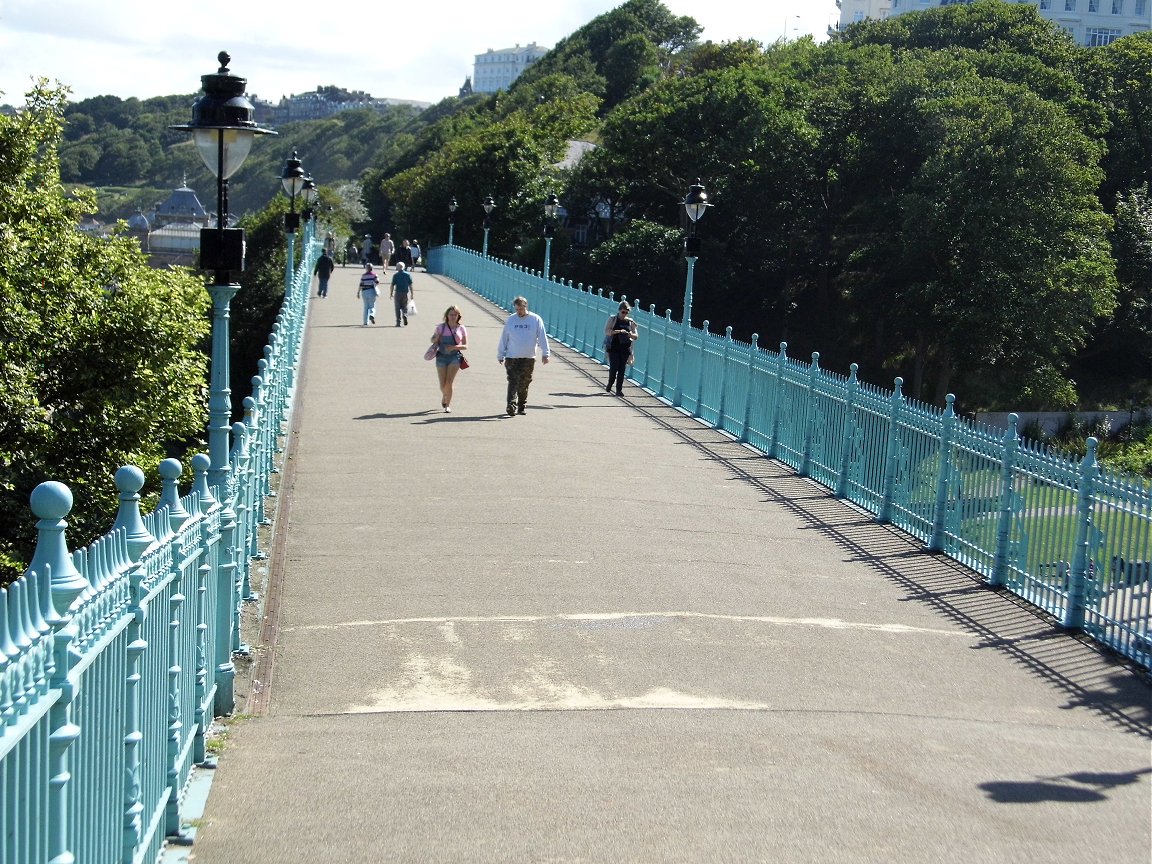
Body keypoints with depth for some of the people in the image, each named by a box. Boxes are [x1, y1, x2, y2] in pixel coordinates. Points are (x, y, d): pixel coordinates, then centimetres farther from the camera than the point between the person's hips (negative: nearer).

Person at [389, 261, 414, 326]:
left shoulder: (395, 275, -3)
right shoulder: (408, 274, 3)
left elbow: (392, 285, -4)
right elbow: (410, 285, 1)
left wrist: (391, 293, 4)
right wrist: (412, 293, 5)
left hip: (398, 293, -2)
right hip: (405, 293, 2)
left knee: (398, 308, 5)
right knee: (405, 307, 12)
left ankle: (398, 322, 1)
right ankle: (405, 315, -17)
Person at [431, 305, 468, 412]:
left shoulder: (461, 329, 4)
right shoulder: (441, 327, 7)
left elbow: (465, 346, 3)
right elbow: (433, 340, 17)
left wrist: (454, 347, -15)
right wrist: (436, 339, -8)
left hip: (455, 357, -1)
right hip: (442, 357, 1)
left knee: (449, 382, -15)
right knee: (443, 385, 1)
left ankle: (447, 405, -3)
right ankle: (444, 397, 36)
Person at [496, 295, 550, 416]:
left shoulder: (536, 319, 1)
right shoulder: (510, 320, 4)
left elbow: (542, 337, 2)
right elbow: (504, 338, 10)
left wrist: (545, 353, -4)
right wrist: (500, 355, 11)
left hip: (529, 358, 0)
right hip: (512, 357, 0)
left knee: (524, 384, 8)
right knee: (513, 382, -11)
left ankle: (521, 407, 21)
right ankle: (511, 406, -18)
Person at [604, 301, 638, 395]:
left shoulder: (630, 322, 9)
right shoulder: (612, 319, 2)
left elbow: (636, 336, 11)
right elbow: (606, 331, -8)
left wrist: (630, 335, -12)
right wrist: (618, 331, -20)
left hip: (625, 348, 2)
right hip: (613, 348, -2)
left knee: (622, 369, 1)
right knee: (614, 367, -8)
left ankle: (619, 389, 6)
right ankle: (609, 384, 18)